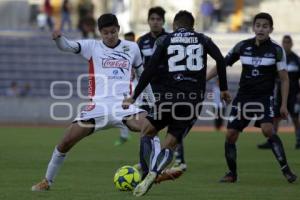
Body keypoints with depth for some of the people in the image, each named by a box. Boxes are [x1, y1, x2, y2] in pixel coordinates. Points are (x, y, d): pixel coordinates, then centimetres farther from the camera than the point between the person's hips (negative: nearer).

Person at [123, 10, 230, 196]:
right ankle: (153, 174, -20)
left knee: (146, 131, 19)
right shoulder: (203, 40, 12)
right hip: (194, 99, 2)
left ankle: (150, 172, -2)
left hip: (170, 97, -1)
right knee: (170, 144, 8)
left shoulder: (165, 40, 7)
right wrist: (224, 89, 8)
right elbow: (220, 60, -1)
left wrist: (134, 96, 4)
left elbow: (150, 70, 0)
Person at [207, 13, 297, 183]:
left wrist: (284, 105, -6)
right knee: (230, 135, -3)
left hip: (264, 98, -3)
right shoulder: (242, 46, 1)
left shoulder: (277, 50, -5)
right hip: (243, 97, 3)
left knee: (268, 129, -26)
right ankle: (232, 173, 16)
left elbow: (284, 79, 0)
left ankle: (286, 170, -17)